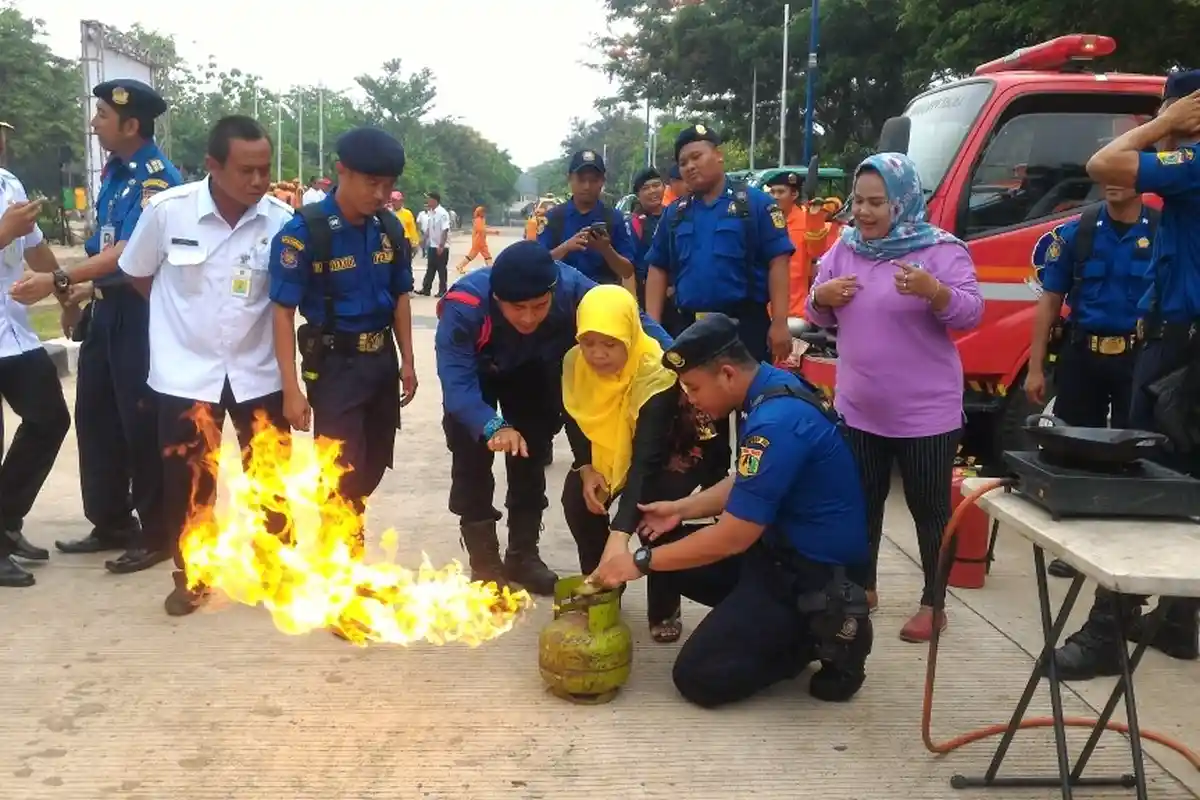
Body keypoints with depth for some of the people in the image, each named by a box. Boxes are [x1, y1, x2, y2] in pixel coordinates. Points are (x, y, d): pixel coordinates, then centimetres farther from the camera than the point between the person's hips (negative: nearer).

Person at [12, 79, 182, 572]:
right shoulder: (114, 171, 12)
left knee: (142, 423, -2)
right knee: (95, 416, 14)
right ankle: (111, 523, 27)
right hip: (107, 308, 9)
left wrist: (59, 282, -29)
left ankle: (158, 534, 12)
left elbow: (129, 253, -24)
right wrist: (75, 292, 15)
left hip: (141, 312, -9)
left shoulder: (157, 178, -16)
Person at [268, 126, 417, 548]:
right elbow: (283, 311, -14)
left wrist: (407, 361, 9)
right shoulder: (304, 231, -16)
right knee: (343, 472, -1)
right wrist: (291, 388, -18)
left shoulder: (390, 228, 0)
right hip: (334, 365, -6)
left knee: (374, 465, 16)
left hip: (382, 360, 6)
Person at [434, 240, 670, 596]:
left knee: (531, 456, 10)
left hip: (533, 370, 3)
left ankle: (524, 555, 26)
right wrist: (493, 426, -64)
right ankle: (485, 563, 8)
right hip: (475, 370, -2)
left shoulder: (572, 288, -38)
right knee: (471, 459, -8)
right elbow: (457, 385, -46)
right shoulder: (464, 305, -44)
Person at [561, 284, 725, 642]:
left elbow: (647, 459, -48)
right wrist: (586, 468, -21)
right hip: (612, 447, 5)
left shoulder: (657, 374, -39)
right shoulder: (574, 362, -22)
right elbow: (574, 420, -2)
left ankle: (664, 609, -3)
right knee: (577, 499, -17)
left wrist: (619, 536, -58)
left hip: (678, 450, -5)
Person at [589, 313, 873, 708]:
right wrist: (681, 508, 8)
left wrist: (641, 561, -17)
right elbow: (747, 484, 17)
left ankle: (827, 634, 1)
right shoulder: (774, 389, 3)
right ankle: (804, 626, 10)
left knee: (698, 677, -11)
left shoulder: (776, 423, -28)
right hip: (789, 544, 10)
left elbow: (733, 537, -25)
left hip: (816, 570, -10)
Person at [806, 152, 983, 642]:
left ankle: (932, 605, 17)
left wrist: (934, 291, -36)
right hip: (857, 408, 5)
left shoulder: (940, 250, -10)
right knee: (863, 501, 16)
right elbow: (819, 317, 10)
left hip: (926, 410, -5)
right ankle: (863, 587, 33)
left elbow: (971, 313, -17)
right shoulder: (844, 249, 5)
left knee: (929, 508, 5)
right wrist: (821, 297, -12)